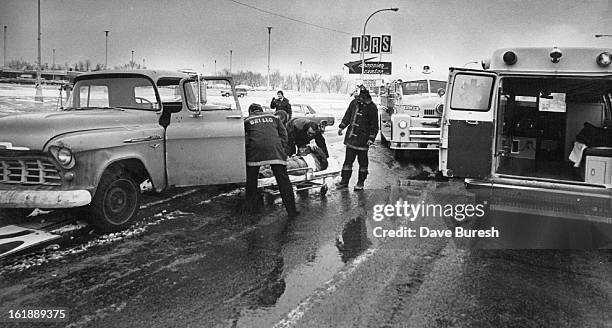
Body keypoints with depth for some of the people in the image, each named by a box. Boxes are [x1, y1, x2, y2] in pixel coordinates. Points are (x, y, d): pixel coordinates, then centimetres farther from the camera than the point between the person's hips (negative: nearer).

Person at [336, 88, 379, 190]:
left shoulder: (372, 108, -7)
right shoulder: (354, 102, 7)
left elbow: (374, 125, -5)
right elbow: (347, 115, 19)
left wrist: (371, 138, -11)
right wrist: (341, 127, 14)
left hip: (362, 139, -4)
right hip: (351, 137, 5)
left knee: (362, 161, 4)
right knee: (348, 160, 9)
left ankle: (360, 183, 15)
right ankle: (345, 181, 17)